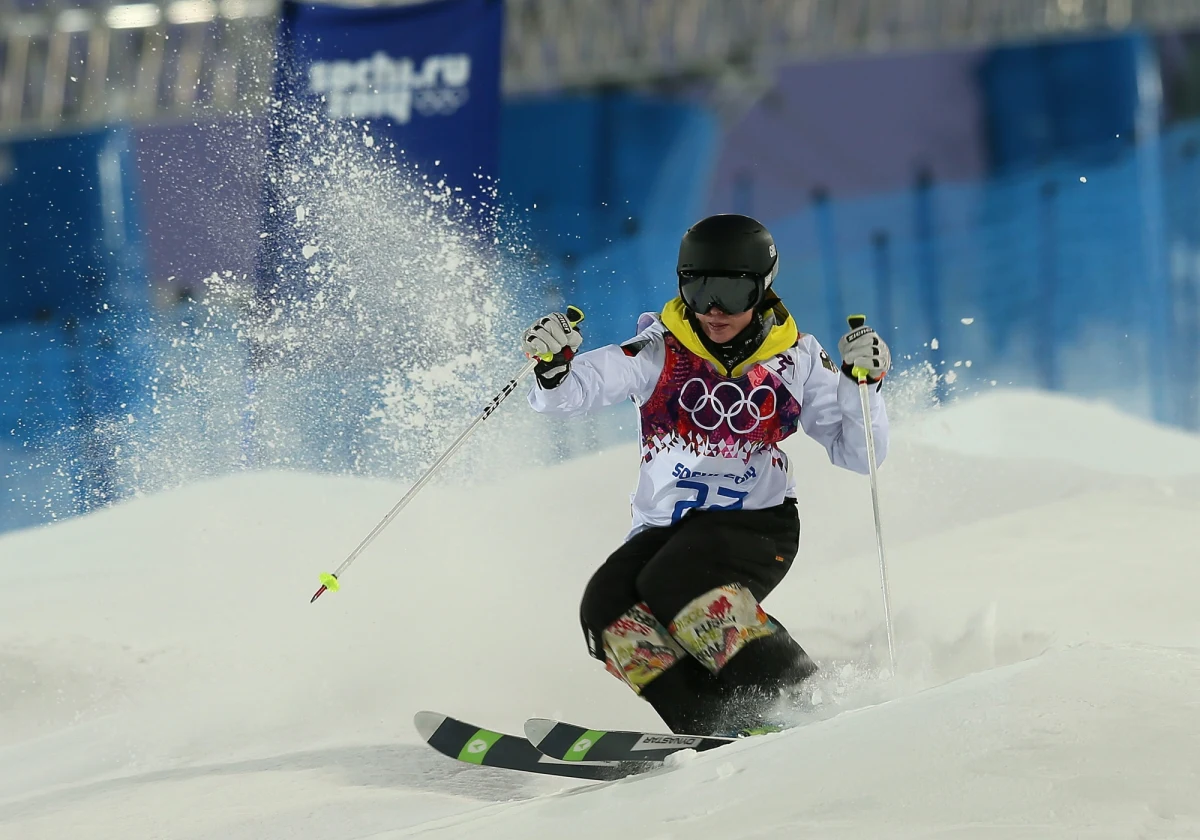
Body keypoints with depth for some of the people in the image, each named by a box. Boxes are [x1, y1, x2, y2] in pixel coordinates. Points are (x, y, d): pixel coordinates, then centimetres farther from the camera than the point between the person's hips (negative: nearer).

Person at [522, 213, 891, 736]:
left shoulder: (796, 360, 1)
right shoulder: (660, 353, 1)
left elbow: (857, 455, 5)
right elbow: (571, 393, -7)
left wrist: (863, 384, -11)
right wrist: (552, 365, -30)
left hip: (757, 523, -3)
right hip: (662, 526, 3)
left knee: (675, 580, -32)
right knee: (607, 609, -24)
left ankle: (798, 695, -28)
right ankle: (718, 725, -30)